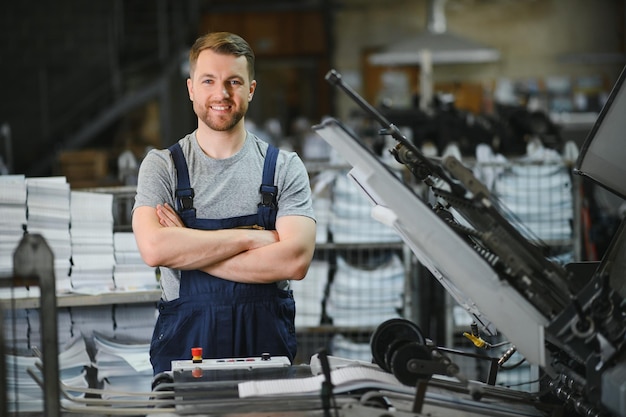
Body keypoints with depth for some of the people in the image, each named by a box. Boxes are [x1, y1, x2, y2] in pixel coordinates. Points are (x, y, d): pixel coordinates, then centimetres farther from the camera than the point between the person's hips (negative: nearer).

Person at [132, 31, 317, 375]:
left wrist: (187, 251, -7)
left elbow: (295, 260, -7)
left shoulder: (284, 167, 7)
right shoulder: (162, 167, 8)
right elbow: (154, 247, -10)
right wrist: (249, 237, -9)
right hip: (184, 345, 0)